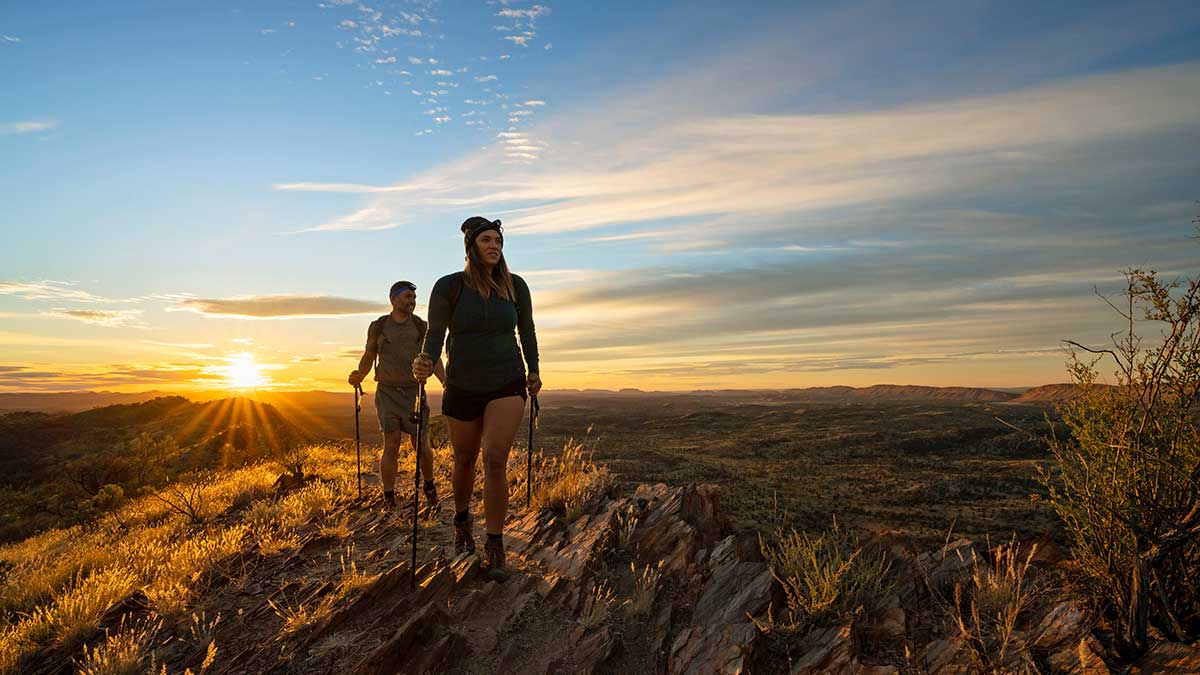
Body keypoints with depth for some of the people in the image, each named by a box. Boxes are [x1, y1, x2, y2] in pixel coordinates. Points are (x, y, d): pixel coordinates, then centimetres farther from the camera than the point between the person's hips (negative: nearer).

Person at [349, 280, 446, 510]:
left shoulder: (421, 327, 4)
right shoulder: (378, 327, 4)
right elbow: (368, 356, 12)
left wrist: (447, 383, -16)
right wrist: (359, 375, -9)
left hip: (414, 392, 1)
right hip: (387, 393, -1)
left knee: (421, 445, 3)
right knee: (392, 446, -7)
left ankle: (429, 486, 29)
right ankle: (389, 498, 5)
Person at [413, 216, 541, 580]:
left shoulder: (515, 285, -3)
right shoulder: (448, 286, -9)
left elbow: (526, 330, 11)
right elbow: (435, 334, -16)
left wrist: (533, 371, 14)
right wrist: (425, 363, -36)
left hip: (507, 385, 0)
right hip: (463, 388, 1)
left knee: (495, 461, -15)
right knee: (464, 461, 17)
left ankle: (494, 550, -5)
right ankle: (462, 518, 48)